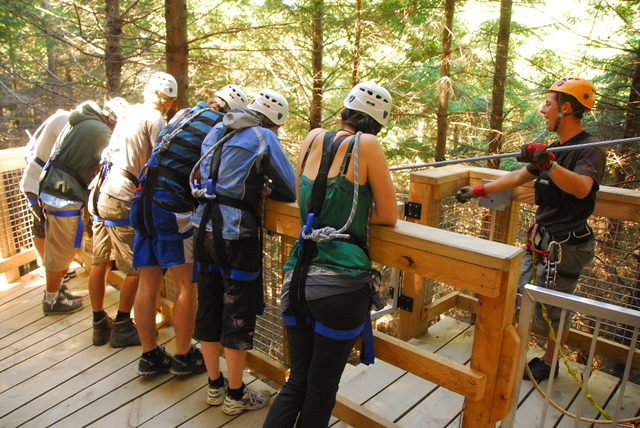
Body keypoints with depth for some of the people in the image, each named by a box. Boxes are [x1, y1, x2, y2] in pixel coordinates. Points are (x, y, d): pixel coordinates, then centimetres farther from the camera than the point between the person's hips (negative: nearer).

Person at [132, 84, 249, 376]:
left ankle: (149, 356, 25)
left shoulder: (184, 114, 17)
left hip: (145, 203, 8)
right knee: (186, 284, 5)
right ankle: (184, 357, 18)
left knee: (148, 283, 12)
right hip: (173, 209, -8)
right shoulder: (220, 126, -6)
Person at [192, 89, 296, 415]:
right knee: (238, 315, 7)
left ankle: (215, 386, 33)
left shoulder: (216, 131, 14)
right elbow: (291, 190, -8)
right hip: (236, 235, -7)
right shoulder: (264, 137, -6)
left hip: (205, 228, 7)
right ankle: (235, 395, 22)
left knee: (209, 308, 16)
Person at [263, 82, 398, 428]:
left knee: (297, 382, 20)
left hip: (297, 279, 5)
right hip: (341, 284, -4)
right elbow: (388, 216, 0)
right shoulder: (367, 144, -5)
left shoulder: (313, 138, 8)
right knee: (321, 389, 14)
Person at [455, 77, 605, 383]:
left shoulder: (589, 150, -16)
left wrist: (548, 163, -50)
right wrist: (478, 190, 14)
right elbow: (518, 177, 17)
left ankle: (548, 364, 25)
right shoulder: (555, 148, 11)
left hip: (565, 246, -8)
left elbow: (581, 188, -36)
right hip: (541, 241, 8)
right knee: (519, 296, 16)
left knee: (551, 310, 4)